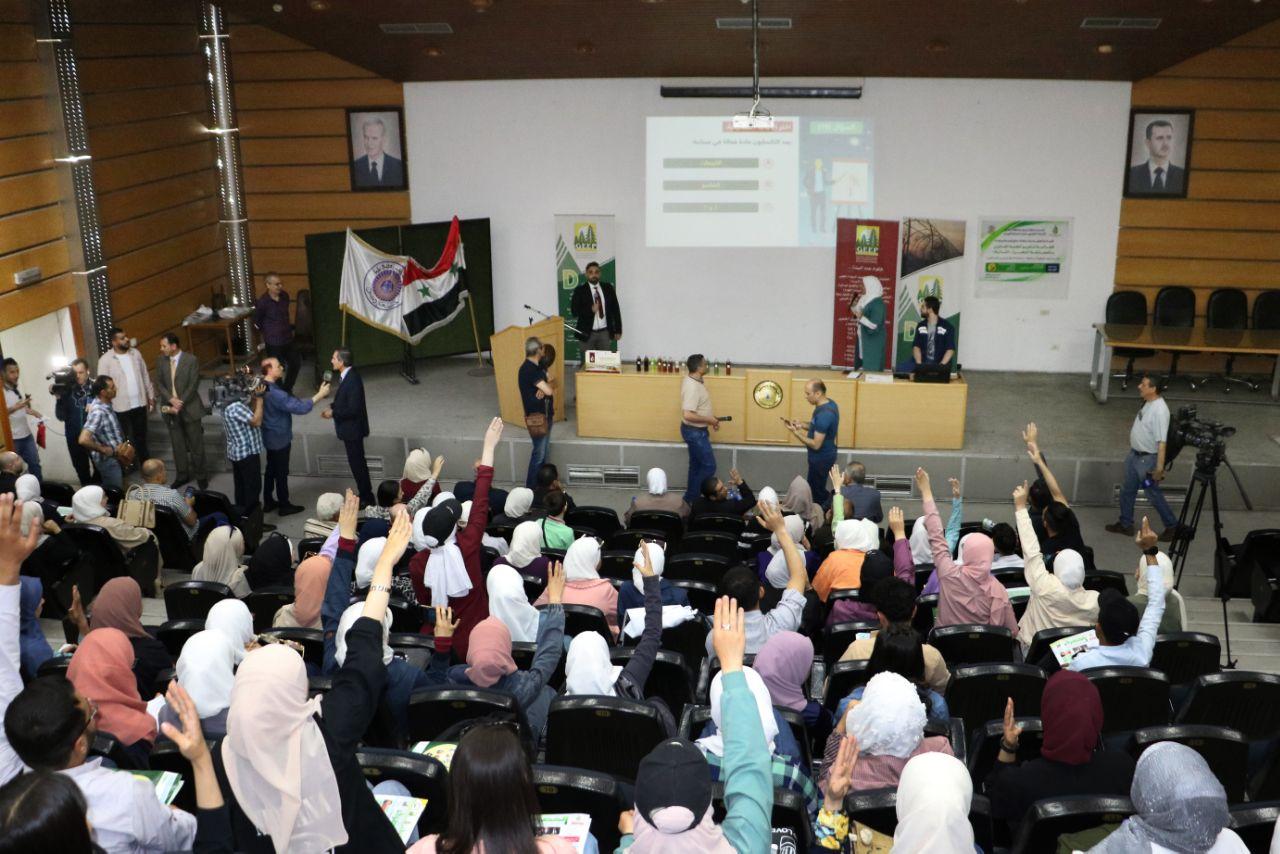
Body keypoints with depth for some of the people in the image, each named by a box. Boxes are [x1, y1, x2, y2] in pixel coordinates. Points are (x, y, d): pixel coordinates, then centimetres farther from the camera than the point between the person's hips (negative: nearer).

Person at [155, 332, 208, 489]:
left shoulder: (191, 360, -10)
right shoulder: (161, 361, 3)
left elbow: (192, 386, -11)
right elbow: (159, 383, 2)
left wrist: (180, 405, -16)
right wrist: (171, 400, -13)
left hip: (190, 408, -4)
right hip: (171, 408, 4)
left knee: (196, 444, 4)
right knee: (177, 445, 10)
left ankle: (201, 475, 17)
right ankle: (182, 475, 22)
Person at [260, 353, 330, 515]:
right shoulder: (274, 393, -31)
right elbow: (299, 408, -32)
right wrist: (319, 395, -27)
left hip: (270, 436, 9)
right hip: (279, 438, -9)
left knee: (271, 469, 20)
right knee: (281, 472, 6)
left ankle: (268, 502, 31)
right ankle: (285, 506, 19)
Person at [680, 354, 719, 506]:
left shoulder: (691, 379, 3)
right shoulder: (692, 387, -29)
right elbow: (688, 415, -33)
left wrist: (710, 417, 9)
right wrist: (709, 420, -22)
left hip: (696, 430, 10)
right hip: (695, 432, -10)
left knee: (696, 465, 18)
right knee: (709, 466, -1)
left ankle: (692, 498, 29)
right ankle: (690, 499, 7)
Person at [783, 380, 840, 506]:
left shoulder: (824, 415, -31)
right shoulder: (829, 403, 0)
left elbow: (816, 445, -28)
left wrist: (796, 432, -23)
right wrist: (802, 424, -1)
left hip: (821, 458, -10)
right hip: (825, 455, 10)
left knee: (816, 491, 5)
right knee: (818, 489, 22)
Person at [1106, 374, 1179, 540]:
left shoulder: (1160, 410, -28)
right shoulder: (1147, 403, 1)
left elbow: (1161, 442, -27)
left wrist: (1159, 467, -26)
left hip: (1147, 459, -9)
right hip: (1134, 454, 9)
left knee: (1154, 494, 7)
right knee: (1127, 490, 18)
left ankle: (1172, 525, 24)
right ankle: (1125, 524, 32)